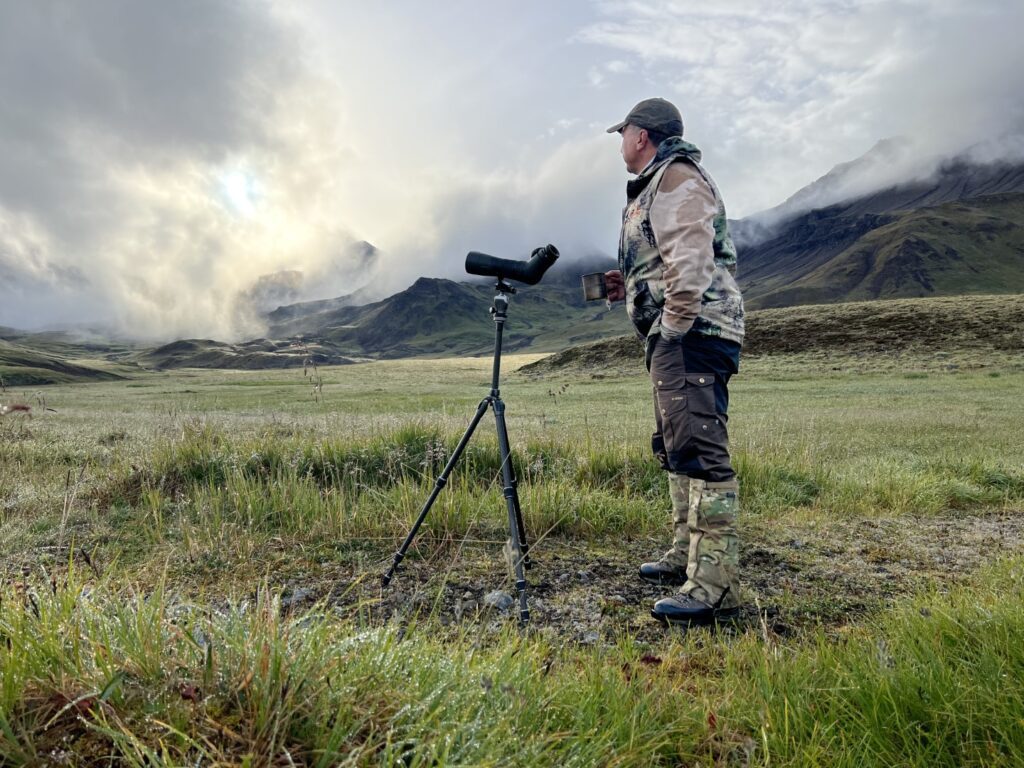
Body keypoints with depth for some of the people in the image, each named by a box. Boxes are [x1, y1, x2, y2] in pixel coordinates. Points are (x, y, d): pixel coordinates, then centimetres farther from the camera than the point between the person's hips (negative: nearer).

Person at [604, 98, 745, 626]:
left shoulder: (677, 179, -7)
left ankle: (715, 587, -15)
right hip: (677, 336, 12)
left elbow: (690, 261, -20)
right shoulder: (656, 187, 27)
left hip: (690, 334, -12)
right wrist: (629, 285, 18)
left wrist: (672, 330, -21)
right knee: (674, 449, 15)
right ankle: (685, 558, 25)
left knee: (699, 452, -16)